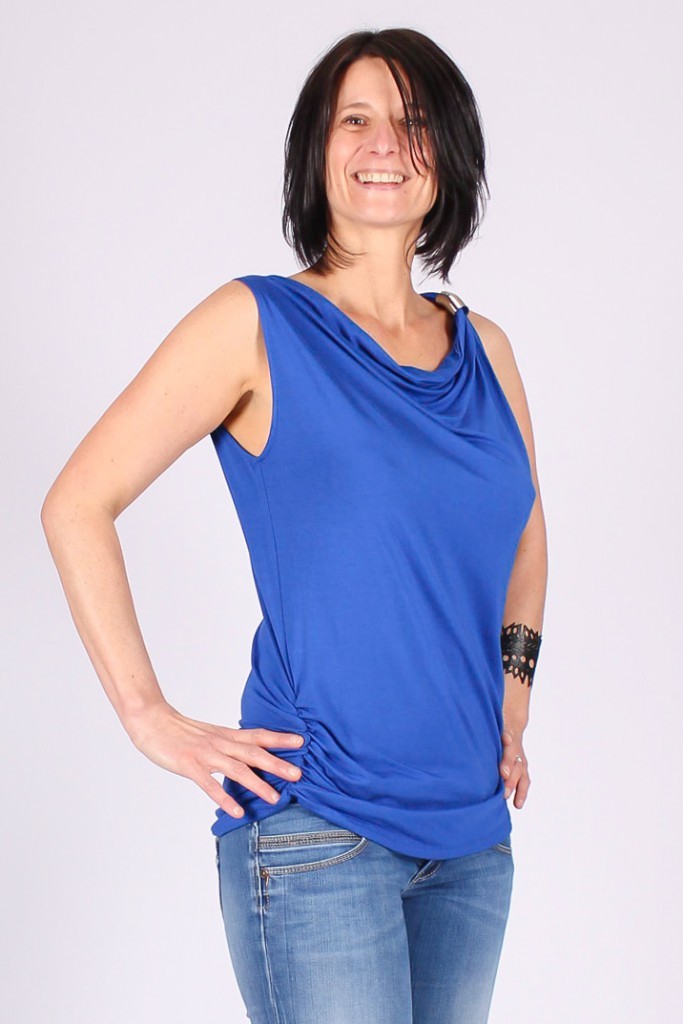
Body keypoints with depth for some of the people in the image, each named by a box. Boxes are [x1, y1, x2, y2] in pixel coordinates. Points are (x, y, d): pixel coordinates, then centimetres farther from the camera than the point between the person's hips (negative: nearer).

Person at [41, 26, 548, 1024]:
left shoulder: (484, 348, 9)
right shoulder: (257, 324, -6)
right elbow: (77, 503, -8)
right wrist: (151, 718, -11)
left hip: (473, 831, 6)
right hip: (317, 834, -5)